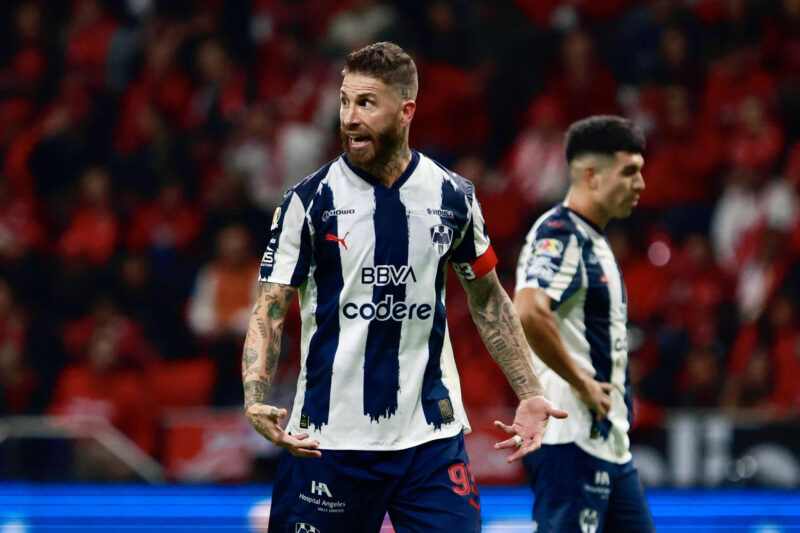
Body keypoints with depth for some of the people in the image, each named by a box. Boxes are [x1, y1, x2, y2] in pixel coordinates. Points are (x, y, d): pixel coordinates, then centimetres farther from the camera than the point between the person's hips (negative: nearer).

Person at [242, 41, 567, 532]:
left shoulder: (453, 196, 4)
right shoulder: (311, 200, -4)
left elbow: (489, 298, 17)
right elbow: (270, 311, -4)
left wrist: (530, 394, 11)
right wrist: (256, 402, -20)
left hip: (431, 436, 2)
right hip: (329, 437, -2)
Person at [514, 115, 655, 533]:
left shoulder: (594, 241, 19)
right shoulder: (559, 235, -13)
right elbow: (529, 313, -30)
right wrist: (581, 382, -22)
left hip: (609, 440, 10)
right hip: (571, 439, -10)